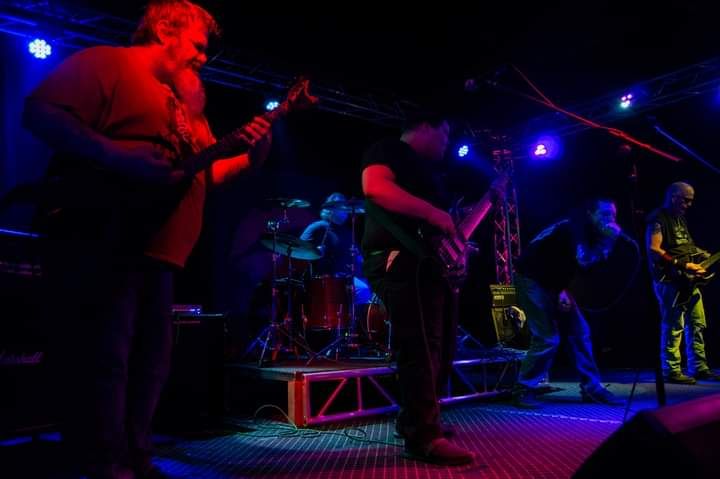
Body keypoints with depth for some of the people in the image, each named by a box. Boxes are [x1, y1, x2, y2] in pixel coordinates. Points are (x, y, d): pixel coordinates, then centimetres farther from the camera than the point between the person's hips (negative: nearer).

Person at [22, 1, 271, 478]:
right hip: (100, 239, -9)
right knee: (105, 355, -5)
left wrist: (250, 157, 1)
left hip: (155, 247, 9)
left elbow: (204, 172, 20)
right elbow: (40, 112, -15)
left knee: (150, 359, 12)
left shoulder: (182, 102, 23)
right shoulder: (105, 62, -2)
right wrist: (122, 161, -25)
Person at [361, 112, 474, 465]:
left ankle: (414, 420, 25)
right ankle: (424, 438, -10)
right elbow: (374, 187, -20)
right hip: (401, 263, -10)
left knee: (439, 349, 13)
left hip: (429, 262, 11)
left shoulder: (426, 168, 30)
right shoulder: (388, 150, 1)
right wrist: (432, 212, -21)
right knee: (421, 349, -15)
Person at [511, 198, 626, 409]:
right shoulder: (575, 227, -20)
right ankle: (523, 391, -2)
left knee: (580, 331, 5)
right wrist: (607, 241, -25)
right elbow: (583, 262, -34)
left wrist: (563, 290, 1)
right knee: (547, 339, -14)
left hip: (552, 282, 9)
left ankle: (591, 388, 14)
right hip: (531, 279, -9)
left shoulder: (590, 233, 8)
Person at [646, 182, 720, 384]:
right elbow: (653, 250, -20)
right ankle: (672, 371, 3)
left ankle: (698, 368, 20)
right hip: (668, 281, -9)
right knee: (673, 327, -6)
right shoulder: (658, 219, -11)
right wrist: (683, 265, -20)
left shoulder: (680, 218, 18)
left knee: (697, 325, 11)